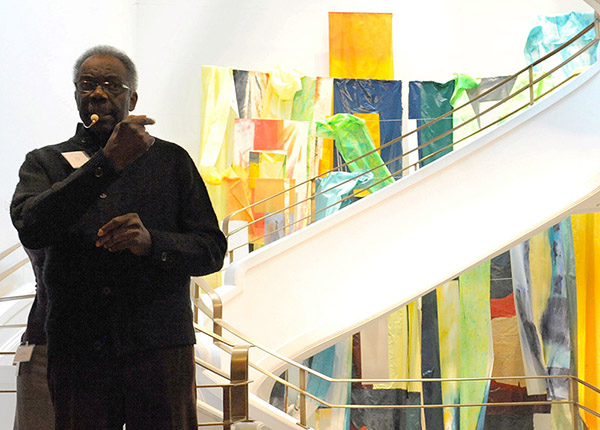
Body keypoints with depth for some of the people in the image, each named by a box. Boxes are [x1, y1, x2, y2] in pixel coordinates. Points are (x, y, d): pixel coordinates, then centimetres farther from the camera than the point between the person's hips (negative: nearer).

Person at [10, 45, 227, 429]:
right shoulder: (45, 163, 11)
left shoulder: (171, 160, 12)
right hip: (77, 351, 0)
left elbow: (212, 249, 7)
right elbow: (31, 228, -11)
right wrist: (107, 163, -18)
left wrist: (151, 242, -14)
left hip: (160, 345, 0)